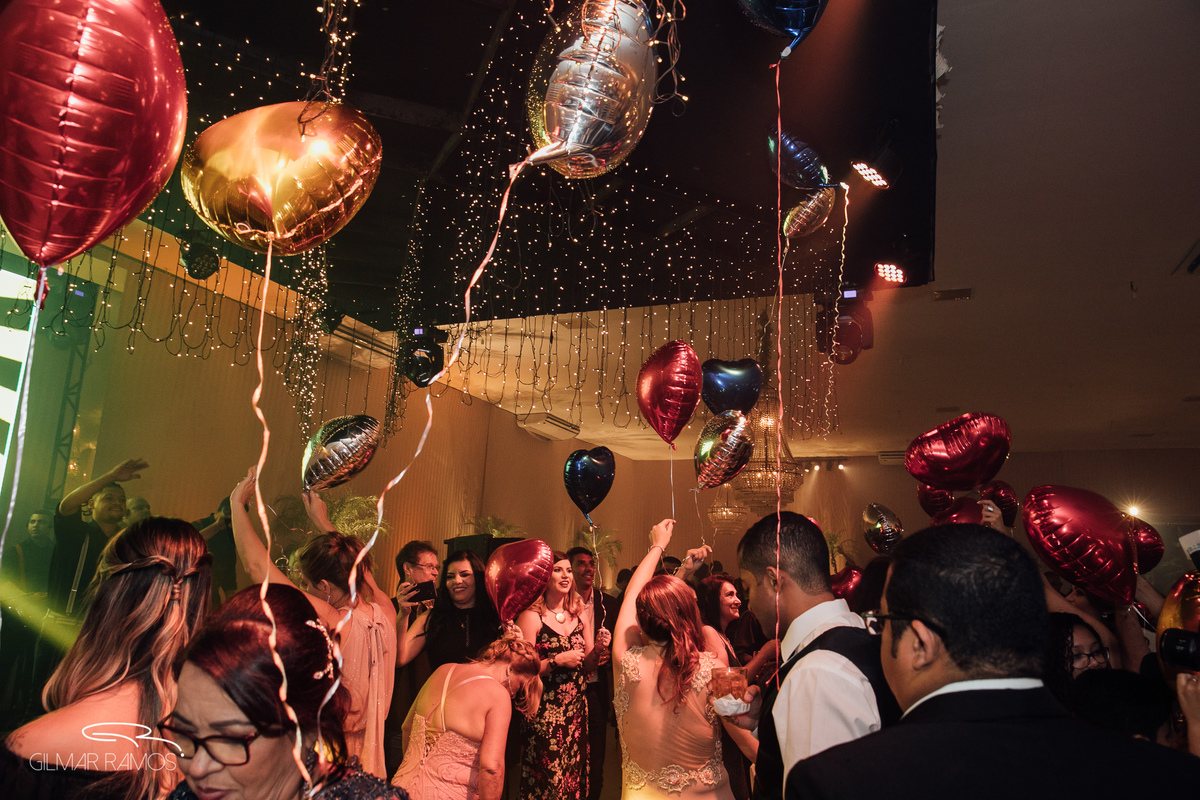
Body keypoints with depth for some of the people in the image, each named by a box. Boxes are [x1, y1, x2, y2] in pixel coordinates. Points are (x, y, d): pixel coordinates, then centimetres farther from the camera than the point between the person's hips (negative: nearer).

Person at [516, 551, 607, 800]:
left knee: (574, 779, 10)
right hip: (544, 715, -5)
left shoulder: (579, 616, 8)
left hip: (576, 712, 5)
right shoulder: (531, 616, -8)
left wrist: (598, 648, -5)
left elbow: (587, 667, 13)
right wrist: (557, 661, -18)